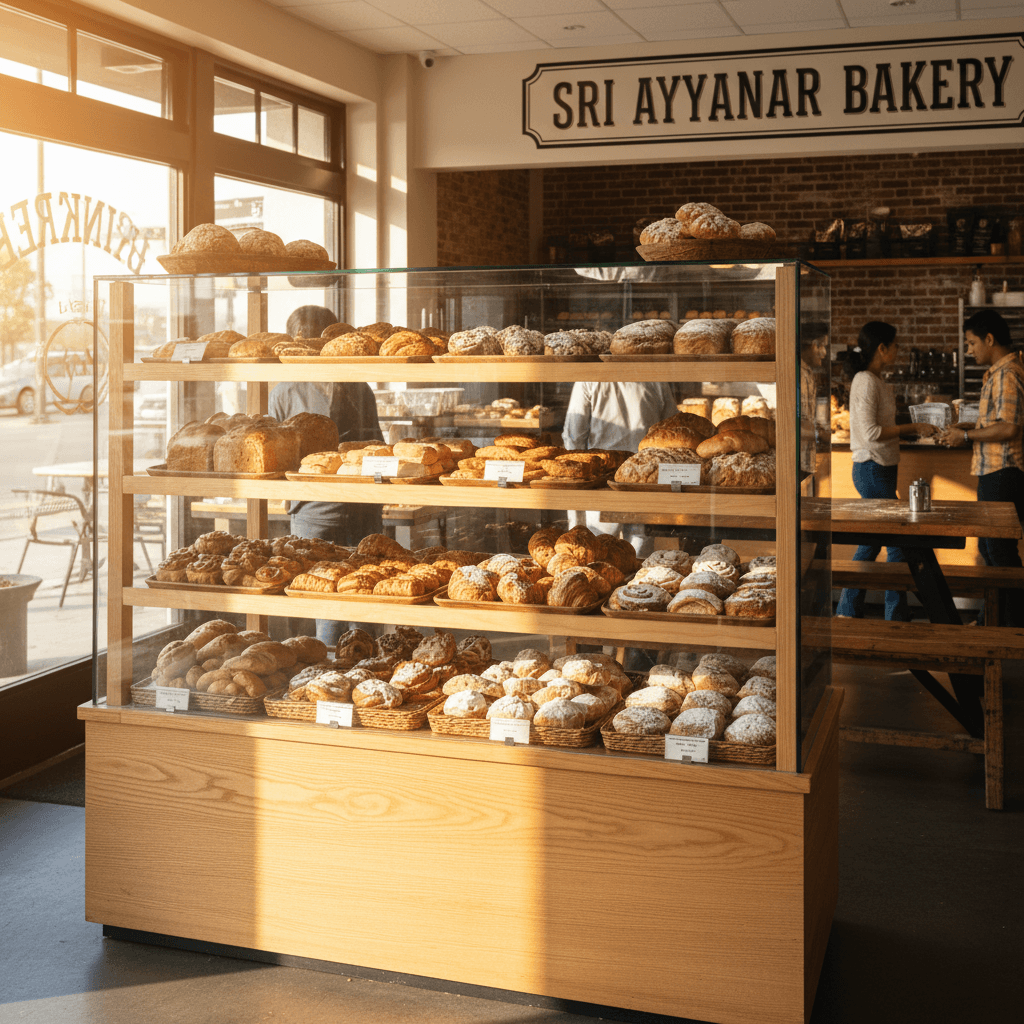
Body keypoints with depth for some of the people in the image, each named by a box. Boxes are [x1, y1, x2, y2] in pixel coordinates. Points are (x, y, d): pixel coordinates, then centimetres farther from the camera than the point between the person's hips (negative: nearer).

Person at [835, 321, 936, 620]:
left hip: (880, 469, 10)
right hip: (872, 469, -10)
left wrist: (914, 428, 14)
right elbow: (871, 432, -22)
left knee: (871, 542, 13)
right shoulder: (866, 381, -16)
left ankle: (848, 611, 19)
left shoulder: (875, 381, 14)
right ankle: (896, 615, 3)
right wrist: (912, 428, -16)